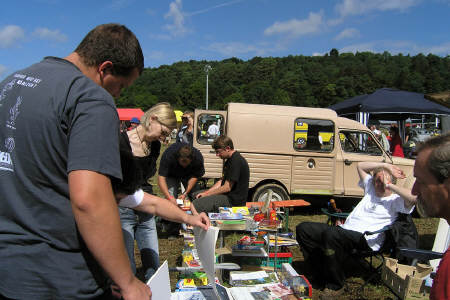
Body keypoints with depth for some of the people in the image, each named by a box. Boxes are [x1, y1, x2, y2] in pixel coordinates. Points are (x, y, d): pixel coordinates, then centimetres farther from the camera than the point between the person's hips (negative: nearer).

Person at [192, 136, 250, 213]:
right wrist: (205, 192, 4)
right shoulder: (229, 159, 14)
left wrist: (206, 194, -10)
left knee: (194, 206, -22)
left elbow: (227, 188, -21)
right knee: (195, 195, 20)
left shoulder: (236, 161, -20)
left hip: (234, 201, -11)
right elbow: (222, 181, 16)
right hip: (228, 195, 11)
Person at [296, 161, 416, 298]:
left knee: (330, 235, -40)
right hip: (344, 228, 8)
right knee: (303, 228, -8)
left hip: (365, 238, -8)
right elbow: (360, 166, 30)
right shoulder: (371, 188, 25)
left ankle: (335, 286, -19)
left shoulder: (395, 200, 4)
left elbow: (413, 198, -19)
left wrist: (389, 185, -8)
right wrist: (385, 165, 20)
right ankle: (320, 275, 1)